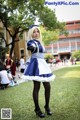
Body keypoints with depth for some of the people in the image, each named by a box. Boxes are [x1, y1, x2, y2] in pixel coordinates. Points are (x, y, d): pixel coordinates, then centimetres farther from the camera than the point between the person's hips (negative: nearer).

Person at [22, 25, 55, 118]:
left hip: (43, 64, 8)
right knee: (36, 87, -3)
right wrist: (30, 48, -51)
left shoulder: (39, 42, 18)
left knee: (48, 86, 7)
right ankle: (37, 109, 10)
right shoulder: (31, 42, -8)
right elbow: (31, 47, -34)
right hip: (36, 65, -8)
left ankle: (47, 106, 23)